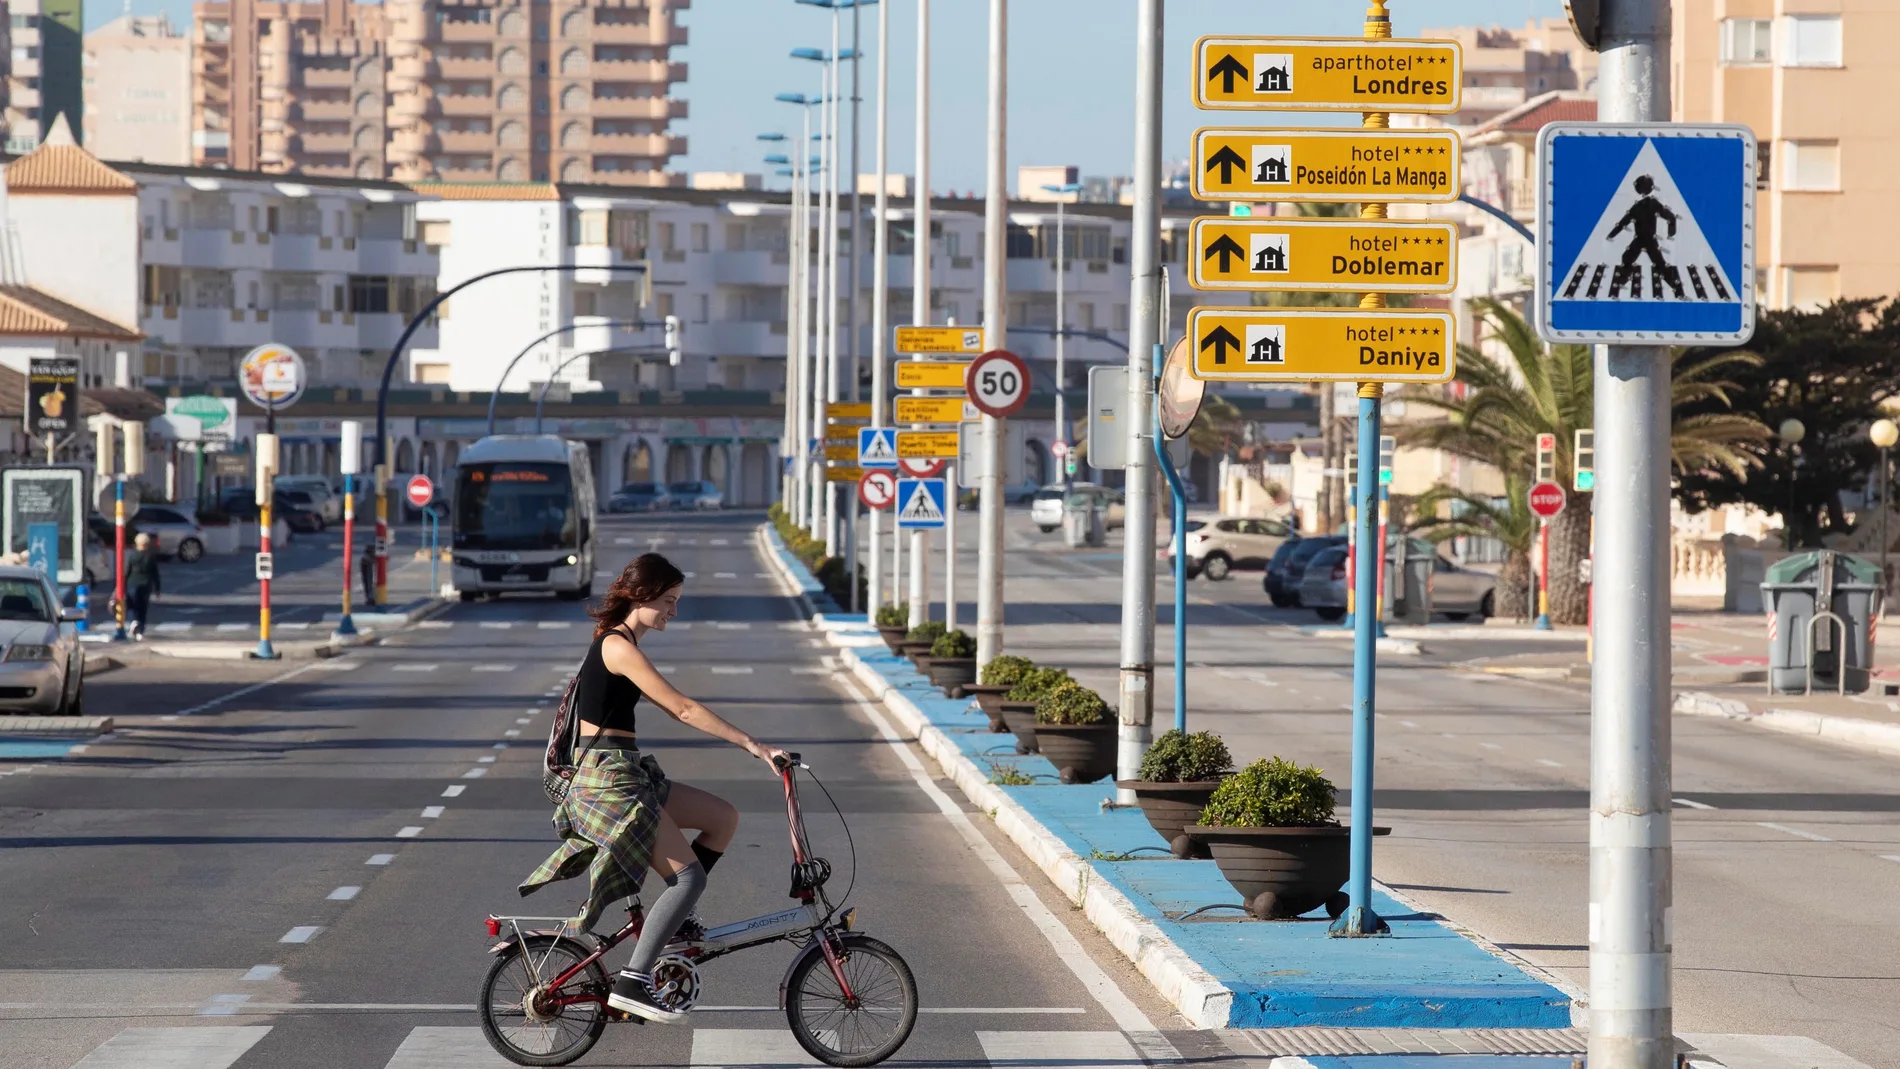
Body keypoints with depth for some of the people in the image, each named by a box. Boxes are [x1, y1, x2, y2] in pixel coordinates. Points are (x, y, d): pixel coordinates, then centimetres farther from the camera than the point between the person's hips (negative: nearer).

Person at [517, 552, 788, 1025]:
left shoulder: (619, 643, 15)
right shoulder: (619, 647, -16)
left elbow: (672, 709, 21)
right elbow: (683, 709, -20)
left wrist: (748, 745, 18)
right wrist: (753, 745, -19)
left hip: (627, 774, 10)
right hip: (610, 778, -10)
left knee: (724, 818, 10)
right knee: (689, 877, -11)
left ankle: (671, 917, 14)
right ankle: (632, 983, -15)